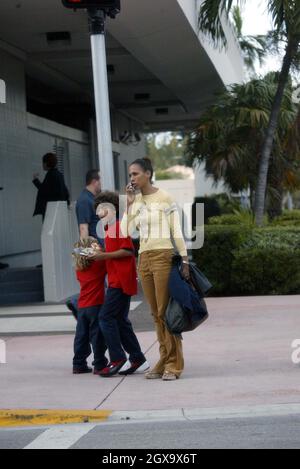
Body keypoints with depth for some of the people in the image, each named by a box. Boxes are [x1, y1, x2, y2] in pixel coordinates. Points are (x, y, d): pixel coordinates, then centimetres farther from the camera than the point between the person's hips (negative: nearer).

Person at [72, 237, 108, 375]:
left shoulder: (79, 269, 11)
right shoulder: (99, 264, -5)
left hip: (82, 306, 6)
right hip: (96, 305, -6)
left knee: (81, 336, 10)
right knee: (98, 336, -2)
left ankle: (78, 365, 13)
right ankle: (99, 365, -1)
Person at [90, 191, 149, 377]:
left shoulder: (119, 226, -10)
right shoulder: (111, 229, 19)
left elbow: (128, 250, -19)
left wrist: (105, 255, -16)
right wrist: (101, 255, 12)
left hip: (121, 281, -10)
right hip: (118, 280, 10)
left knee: (106, 317, -11)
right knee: (120, 320, 10)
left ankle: (118, 360, -11)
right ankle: (138, 360, 12)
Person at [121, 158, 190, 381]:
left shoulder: (165, 199, -3)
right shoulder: (136, 201, 12)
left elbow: (177, 232, -5)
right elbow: (125, 232, 2)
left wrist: (185, 261, -9)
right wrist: (129, 203, 0)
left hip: (163, 256, -6)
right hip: (144, 258, 6)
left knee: (165, 311, -9)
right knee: (157, 313, 6)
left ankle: (174, 364, -6)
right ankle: (164, 361, 9)